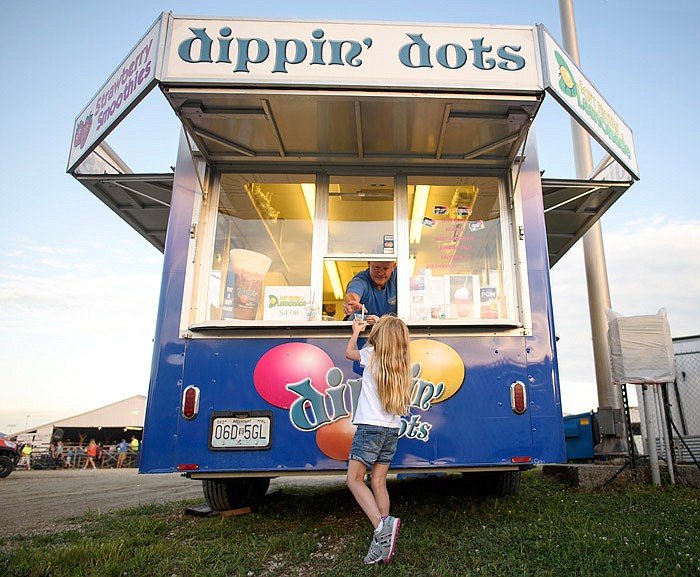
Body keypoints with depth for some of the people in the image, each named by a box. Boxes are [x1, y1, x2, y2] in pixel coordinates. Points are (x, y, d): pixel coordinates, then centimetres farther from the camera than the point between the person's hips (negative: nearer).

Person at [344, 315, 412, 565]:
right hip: (392, 430, 6)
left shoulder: (371, 354, -6)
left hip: (370, 427, -6)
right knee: (379, 483, 9)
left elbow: (348, 353, 13)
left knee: (354, 479, -1)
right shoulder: (401, 363, 9)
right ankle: (382, 543, 9)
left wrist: (356, 331, 29)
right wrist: (378, 324, 34)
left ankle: (381, 525, -18)